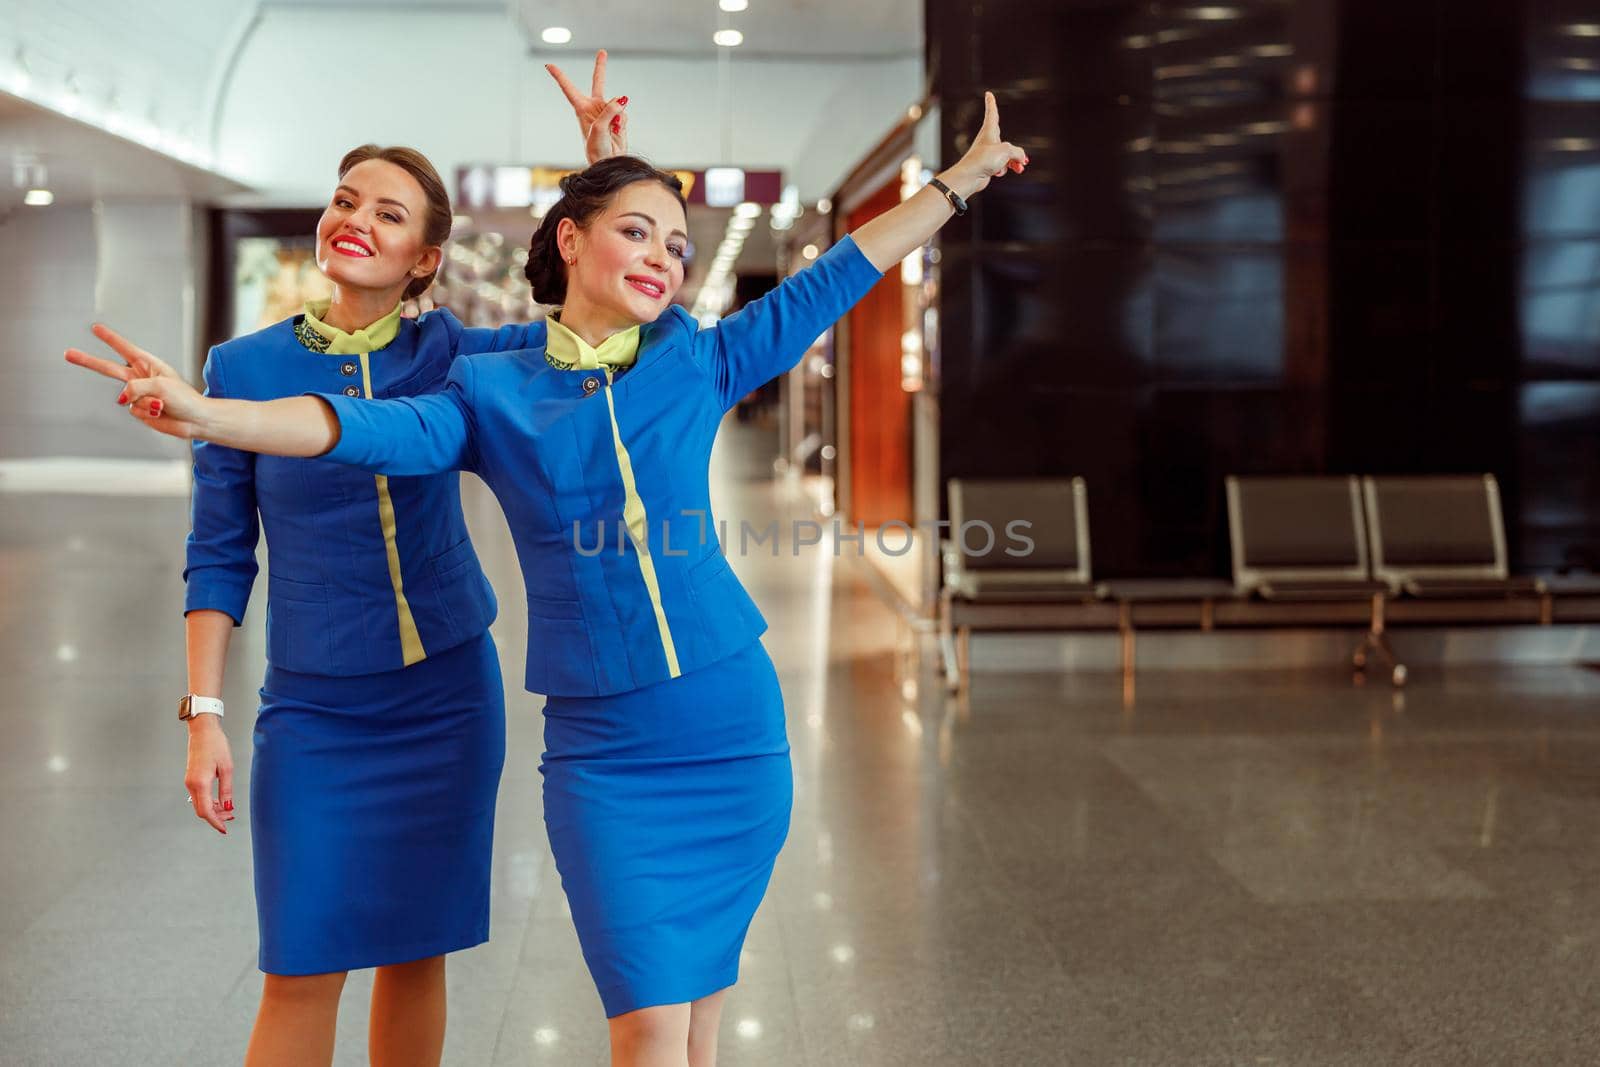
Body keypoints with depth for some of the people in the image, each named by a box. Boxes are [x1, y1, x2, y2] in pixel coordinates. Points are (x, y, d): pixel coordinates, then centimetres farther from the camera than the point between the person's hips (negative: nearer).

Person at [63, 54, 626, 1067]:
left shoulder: (446, 354, -2)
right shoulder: (246, 366, -4)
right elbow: (219, 557, 0)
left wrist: (607, 162, -13)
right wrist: (205, 713, -5)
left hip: (448, 694, 2)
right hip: (316, 712, -1)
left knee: (418, 950, 11)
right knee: (303, 971, -2)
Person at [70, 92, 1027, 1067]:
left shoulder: (701, 363, 5)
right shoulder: (493, 393, 1)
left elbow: (837, 278, 10)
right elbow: (374, 429, -14)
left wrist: (963, 177, 12)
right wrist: (206, 413, -30)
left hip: (734, 730, 2)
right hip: (600, 749, -2)